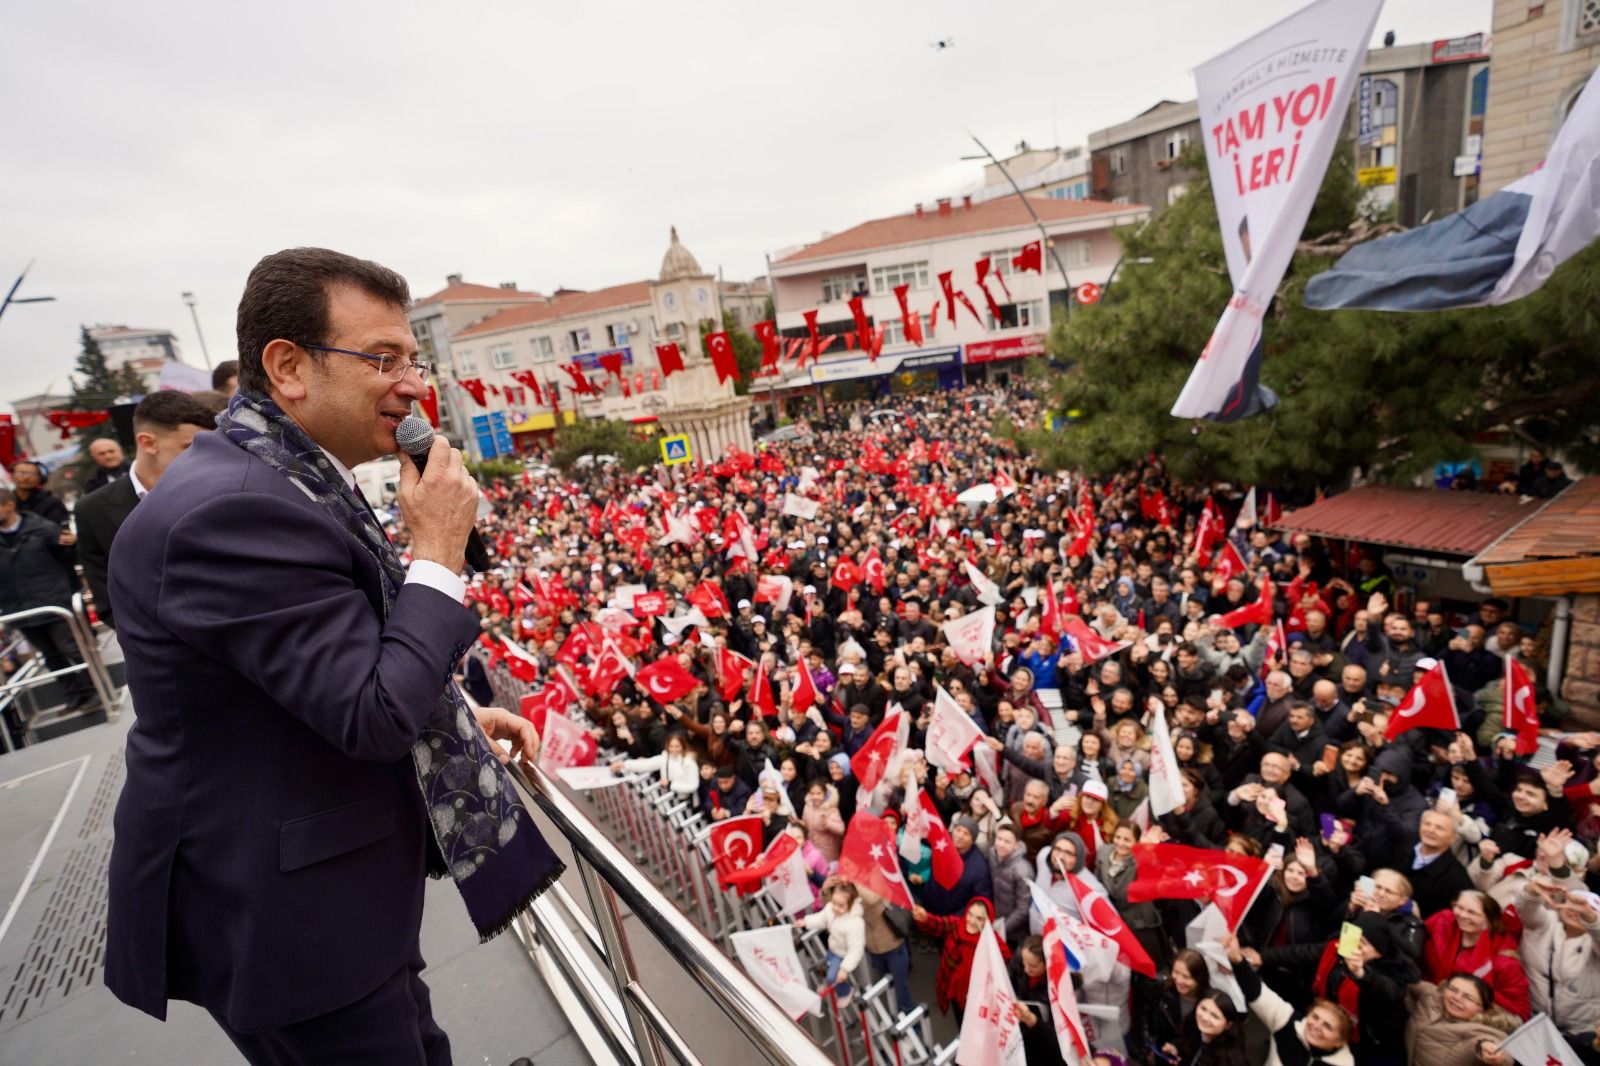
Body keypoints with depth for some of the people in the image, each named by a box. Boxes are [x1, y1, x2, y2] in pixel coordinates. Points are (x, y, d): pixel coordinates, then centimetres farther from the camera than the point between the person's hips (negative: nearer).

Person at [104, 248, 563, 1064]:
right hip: (287, 922, -9)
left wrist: (457, 715, 6)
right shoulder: (234, 510, -28)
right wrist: (438, 549, -22)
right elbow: (374, 716, -29)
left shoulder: (283, 479, 4)